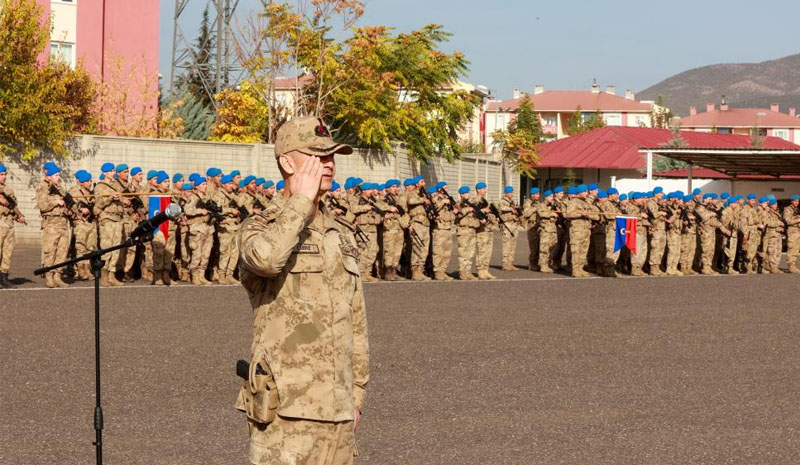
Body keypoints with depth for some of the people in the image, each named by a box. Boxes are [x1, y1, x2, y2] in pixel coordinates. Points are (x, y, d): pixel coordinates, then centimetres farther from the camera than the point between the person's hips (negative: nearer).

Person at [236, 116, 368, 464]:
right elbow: (266, 258, -31)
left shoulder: (342, 237, 14)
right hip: (285, 408, -6)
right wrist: (302, 199, -17)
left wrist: (357, 397, 16)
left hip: (335, 409, 6)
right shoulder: (258, 230, -4)